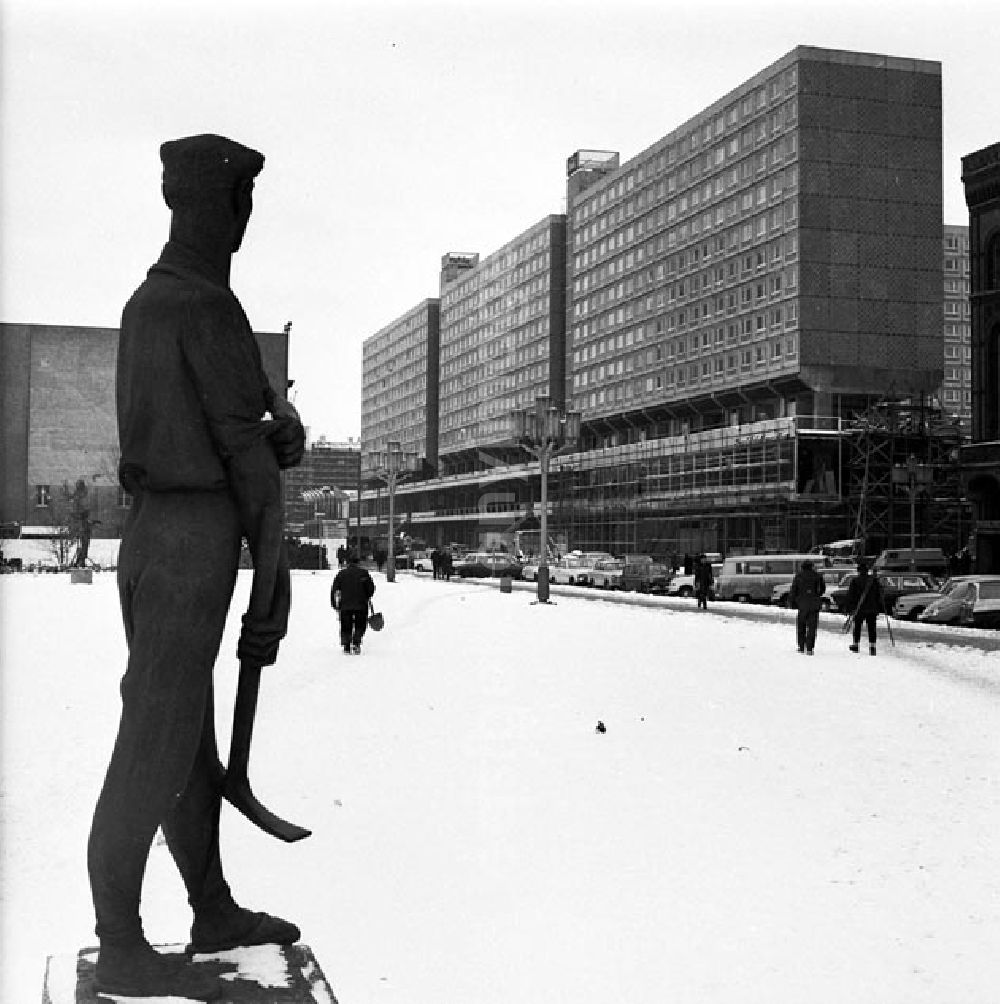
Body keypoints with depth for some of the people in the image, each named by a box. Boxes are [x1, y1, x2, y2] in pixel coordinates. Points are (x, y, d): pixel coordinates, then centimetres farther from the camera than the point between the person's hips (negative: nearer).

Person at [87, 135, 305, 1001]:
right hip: (193, 542, -10)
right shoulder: (206, 308, -12)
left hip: (151, 532, 10)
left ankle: (214, 911, 27)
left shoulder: (147, 303, 17)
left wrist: (279, 430, -3)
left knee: (190, 737, 15)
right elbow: (243, 449, -11)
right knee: (156, 744, -5)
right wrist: (272, 579, -8)